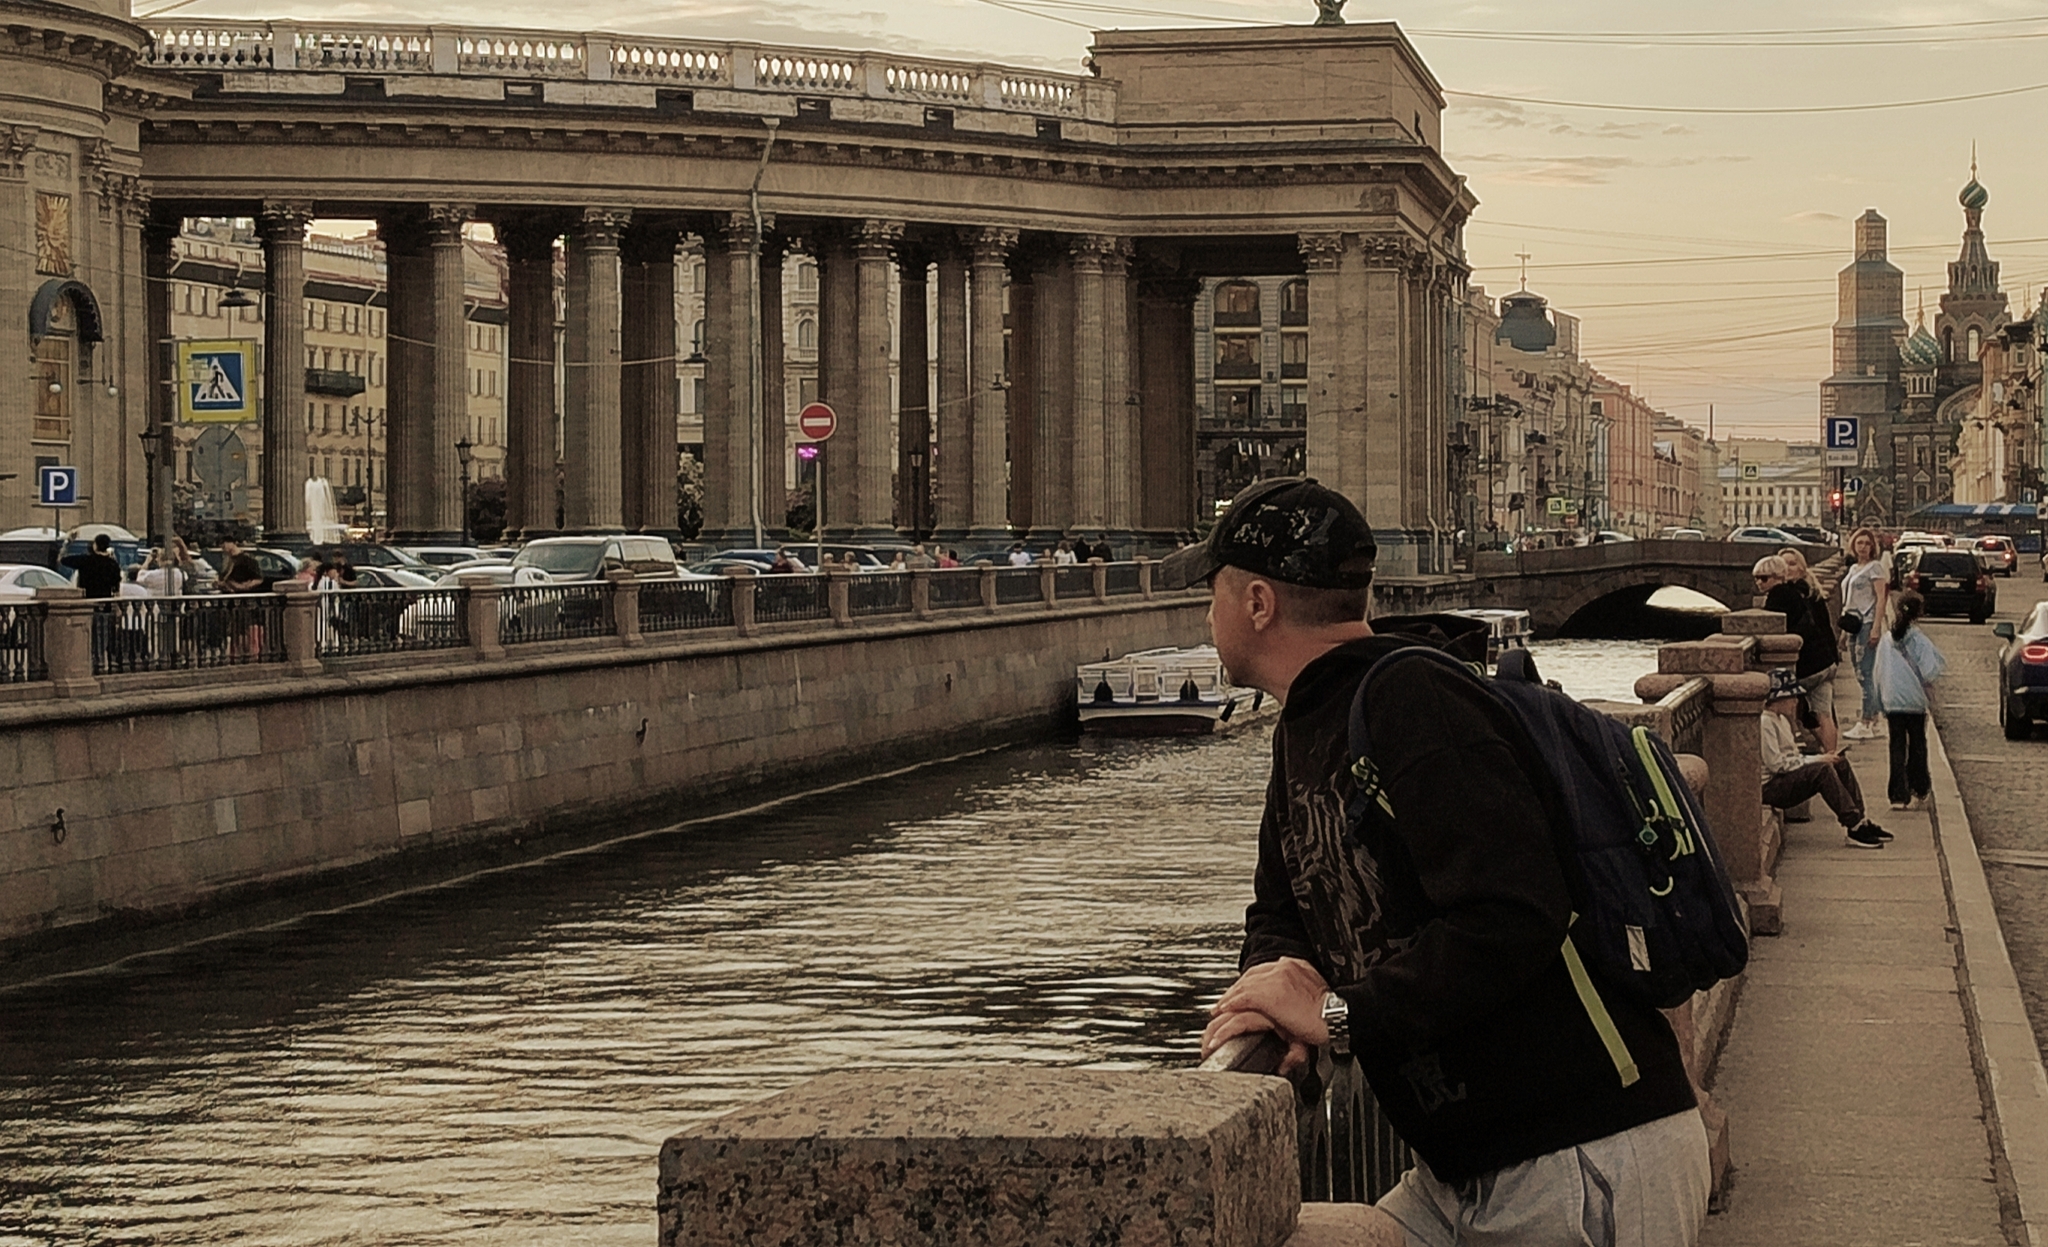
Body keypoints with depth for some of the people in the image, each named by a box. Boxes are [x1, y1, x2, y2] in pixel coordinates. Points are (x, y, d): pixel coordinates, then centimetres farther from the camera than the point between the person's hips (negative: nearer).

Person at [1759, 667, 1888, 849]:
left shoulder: (1781, 720, 18)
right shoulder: (1765, 723, -16)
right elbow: (1776, 764, -21)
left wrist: (1818, 758, 2)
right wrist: (1815, 760, -16)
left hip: (1787, 780, 10)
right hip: (1770, 788, -10)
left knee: (1841, 764, 2)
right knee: (1822, 770, -28)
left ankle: (1859, 821, -1)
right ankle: (1854, 828, -28)